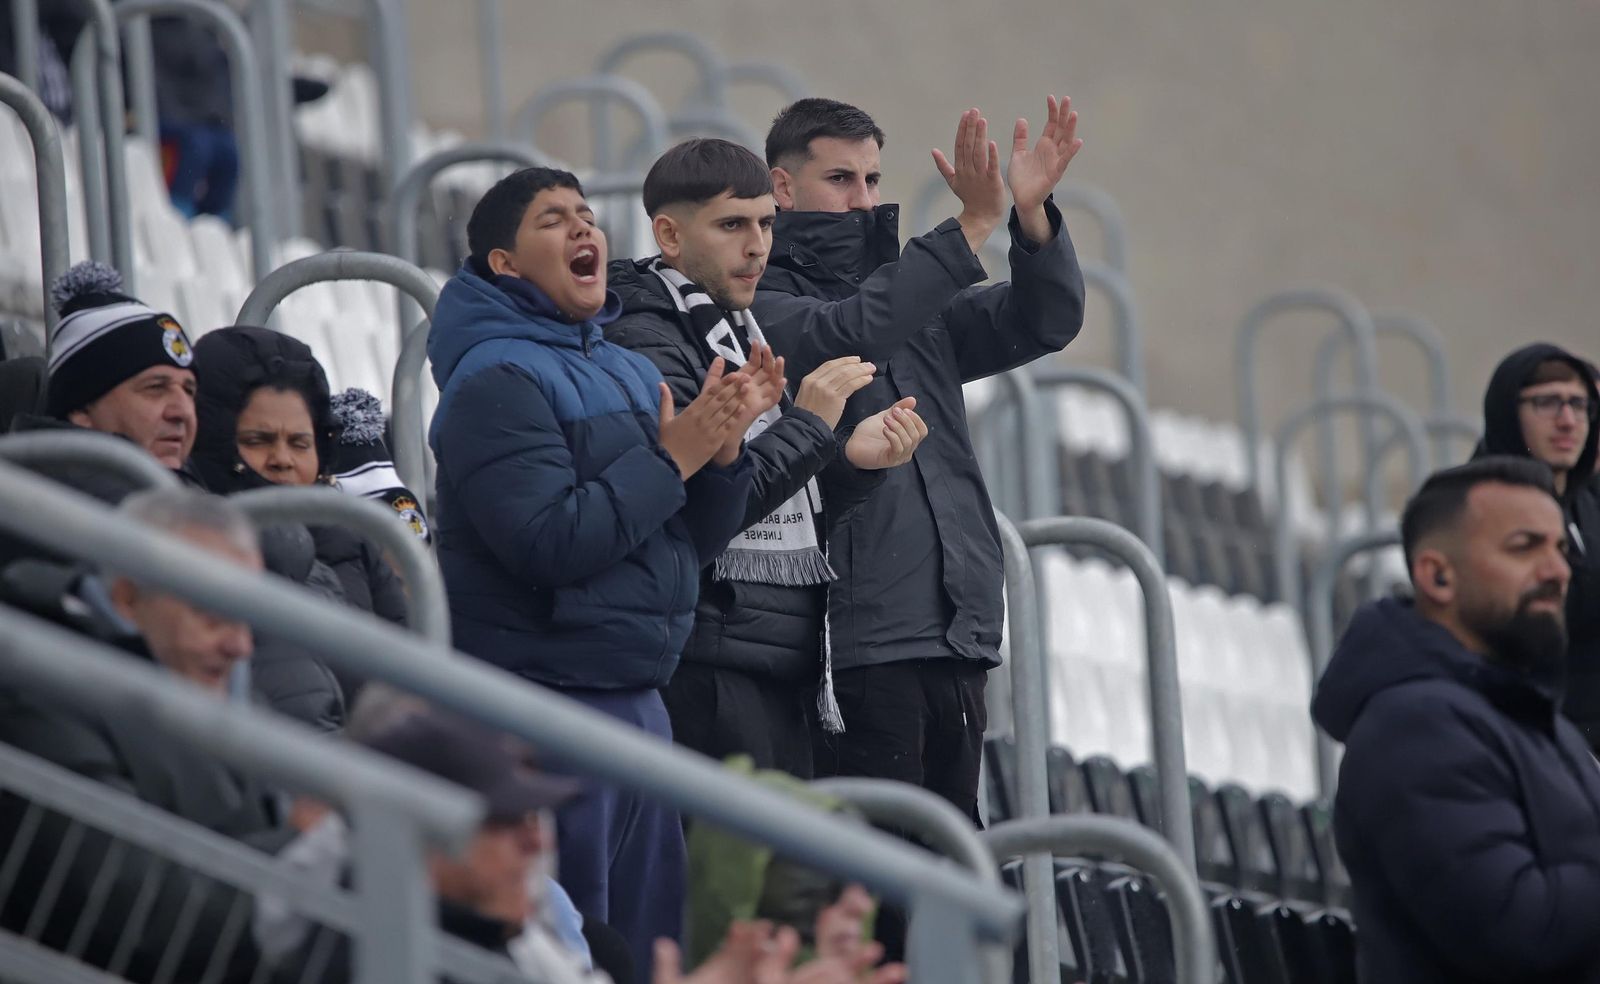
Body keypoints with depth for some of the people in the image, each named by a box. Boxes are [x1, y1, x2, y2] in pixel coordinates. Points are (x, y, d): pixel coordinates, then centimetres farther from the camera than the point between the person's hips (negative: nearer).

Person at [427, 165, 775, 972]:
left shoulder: (631, 374, 15)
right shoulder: (496, 380, -10)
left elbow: (695, 543, 16)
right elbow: (550, 543, -21)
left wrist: (722, 445, -1)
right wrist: (671, 458, -16)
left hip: (638, 696, 9)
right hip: (547, 701, -9)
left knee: (651, 939, 12)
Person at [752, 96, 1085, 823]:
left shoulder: (913, 298, 21)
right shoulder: (760, 302, -1)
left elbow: (1044, 322, 9)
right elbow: (838, 337, -21)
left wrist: (1031, 215, -11)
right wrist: (971, 229, -27)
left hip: (956, 637, 7)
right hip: (860, 644, -7)